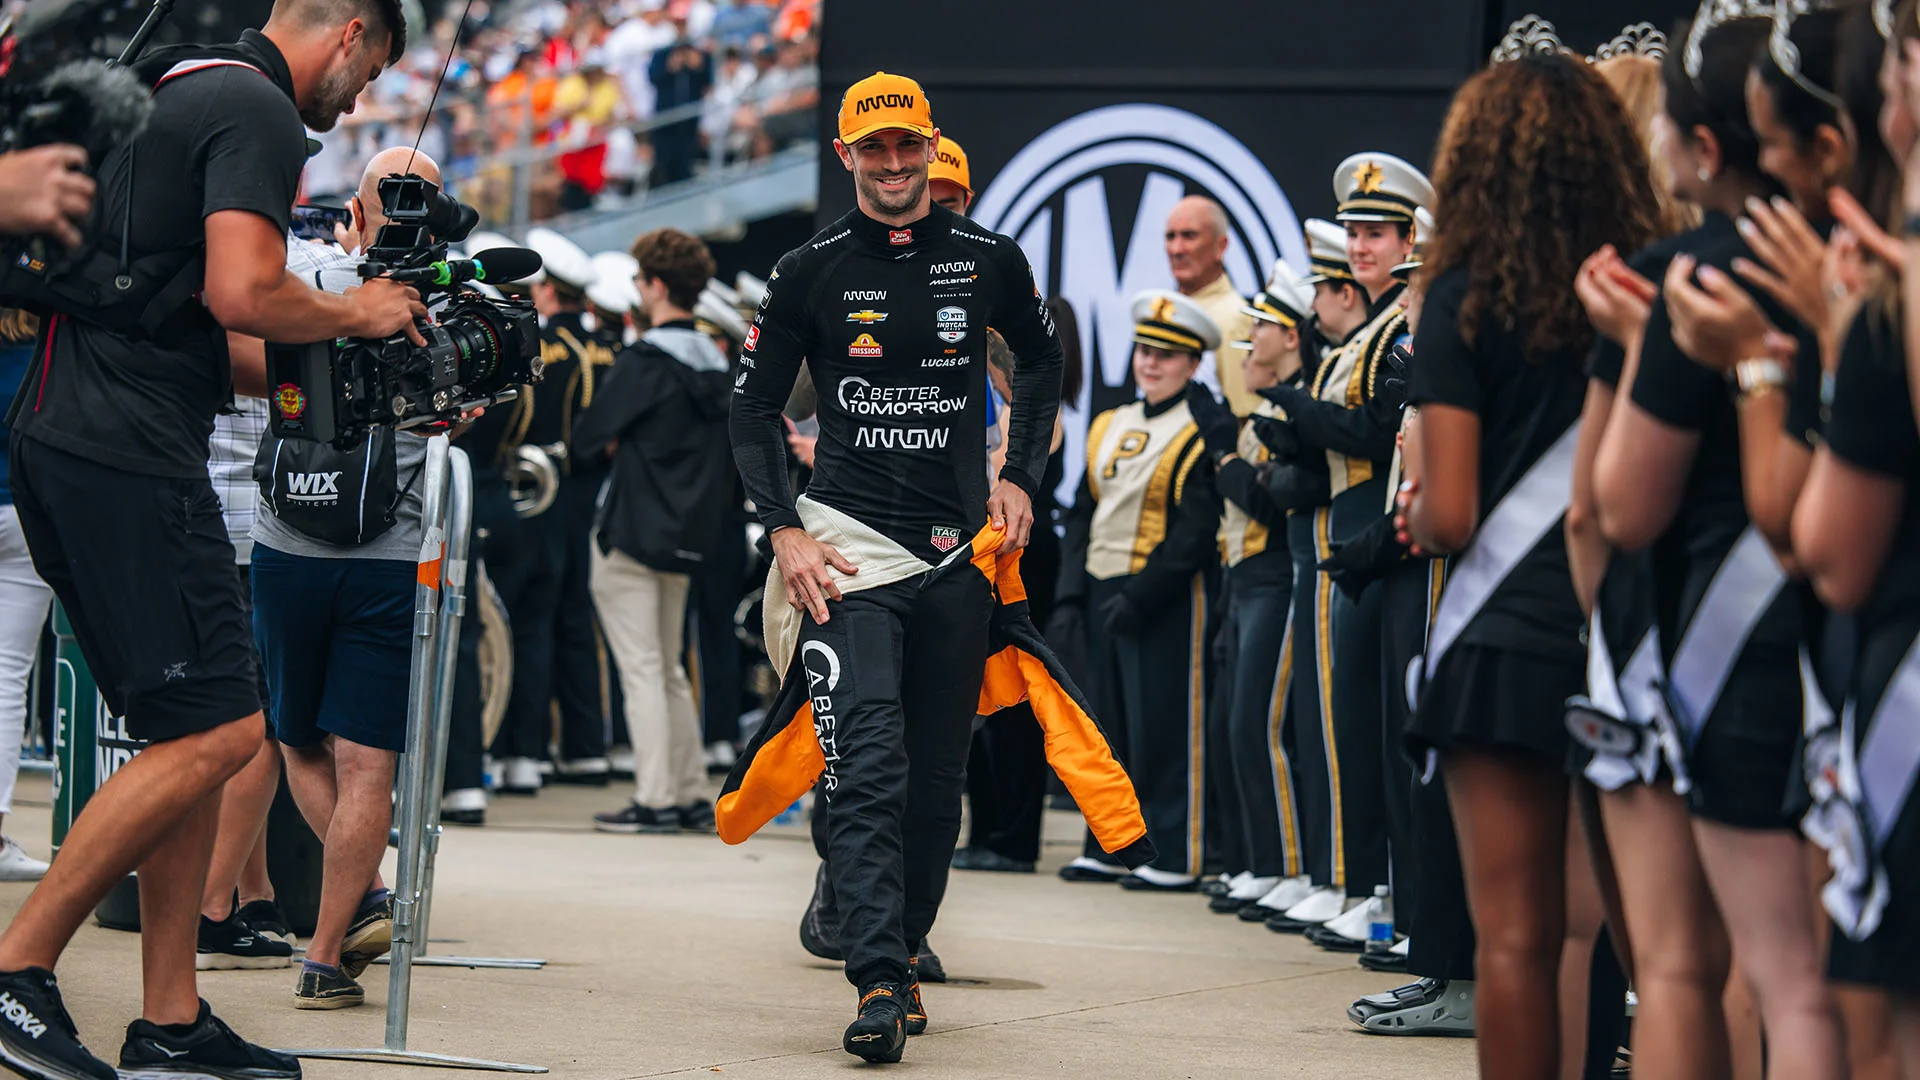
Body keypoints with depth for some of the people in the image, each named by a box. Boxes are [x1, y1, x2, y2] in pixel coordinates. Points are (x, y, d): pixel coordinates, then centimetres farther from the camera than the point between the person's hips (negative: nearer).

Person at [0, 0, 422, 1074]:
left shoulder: (172, 90, 22)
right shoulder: (260, 115, -9)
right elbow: (242, 295, -22)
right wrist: (355, 313, -3)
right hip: (133, 459, -10)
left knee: (197, 732, 11)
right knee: (216, 731, -9)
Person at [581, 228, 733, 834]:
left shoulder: (647, 360, -15)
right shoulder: (716, 364, 8)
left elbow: (587, 435, -12)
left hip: (632, 530, -8)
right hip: (687, 533, 8)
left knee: (641, 669, -5)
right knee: (669, 669, 16)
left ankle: (656, 800, -7)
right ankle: (692, 794, 17)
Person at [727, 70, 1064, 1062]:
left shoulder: (989, 262, 5)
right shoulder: (811, 272, 1)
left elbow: (1041, 358, 24)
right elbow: (754, 410, 6)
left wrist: (1020, 477, 13)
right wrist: (785, 529, -7)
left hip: (958, 550, 3)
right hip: (847, 546, -3)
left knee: (938, 775, 8)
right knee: (867, 767, -15)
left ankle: (902, 950, 24)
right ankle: (878, 982, -22)